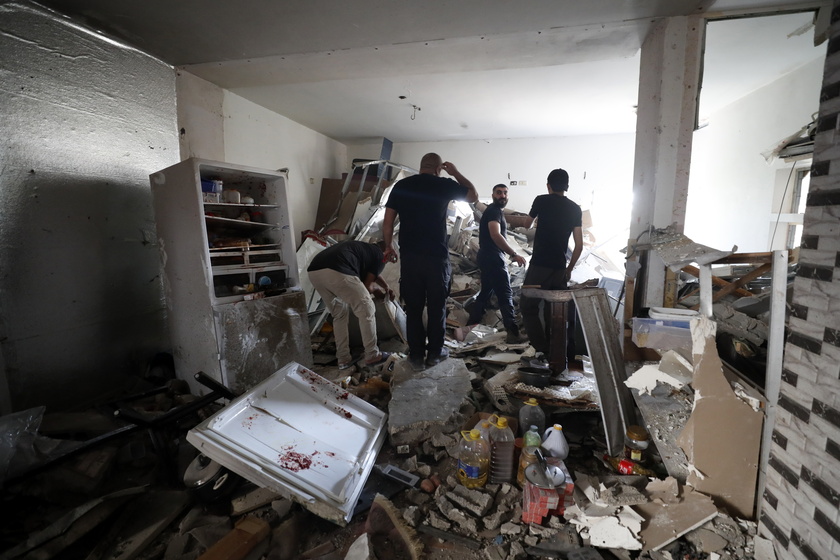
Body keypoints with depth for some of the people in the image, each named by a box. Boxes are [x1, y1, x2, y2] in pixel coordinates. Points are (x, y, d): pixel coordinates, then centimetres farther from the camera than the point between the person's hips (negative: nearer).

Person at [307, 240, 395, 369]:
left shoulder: (363, 248, 39)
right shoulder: (380, 256, 17)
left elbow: (371, 272, 56)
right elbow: (367, 287, 15)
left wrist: (387, 288, 64)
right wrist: (379, 289, 36)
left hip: (314, 271, 8)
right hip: (336, 272, -8)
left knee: (339, 314, 24)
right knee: (366, 311, 10)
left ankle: (343, 359, 26)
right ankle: (372, 355, 20)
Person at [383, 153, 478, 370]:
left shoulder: (401, 185, 6)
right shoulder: (444, 184, 0)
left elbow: (387, 222, 5)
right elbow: (474, 196, 16)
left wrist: (388, 247, 18)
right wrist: (456, 173, 22)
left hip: (409, 256, 2)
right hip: (437, 255, -2)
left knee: (413, 307, 10)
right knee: (437, 306, 11)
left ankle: (416, 355, 16)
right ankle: (434, 352, 21)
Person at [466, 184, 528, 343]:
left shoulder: (497, 211, 22)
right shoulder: (494, 211, -10)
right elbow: (495, 235, -25)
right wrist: (514, 255, -28)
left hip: (489, 259, 11)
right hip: (493, 258, -11)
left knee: (485, 293, 15)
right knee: (505, 294, -10)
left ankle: (469, 327, 20)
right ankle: (513, 334, -9)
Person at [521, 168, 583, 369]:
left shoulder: (542, 201, -1)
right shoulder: (575, 209, 9)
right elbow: (579, 245, 6)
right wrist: (569, 268, 17)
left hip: (539, 266, -4)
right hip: (560, 268, 5)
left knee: (528, 307, 5)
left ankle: (543, 350, -3)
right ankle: (558, 357, 18)